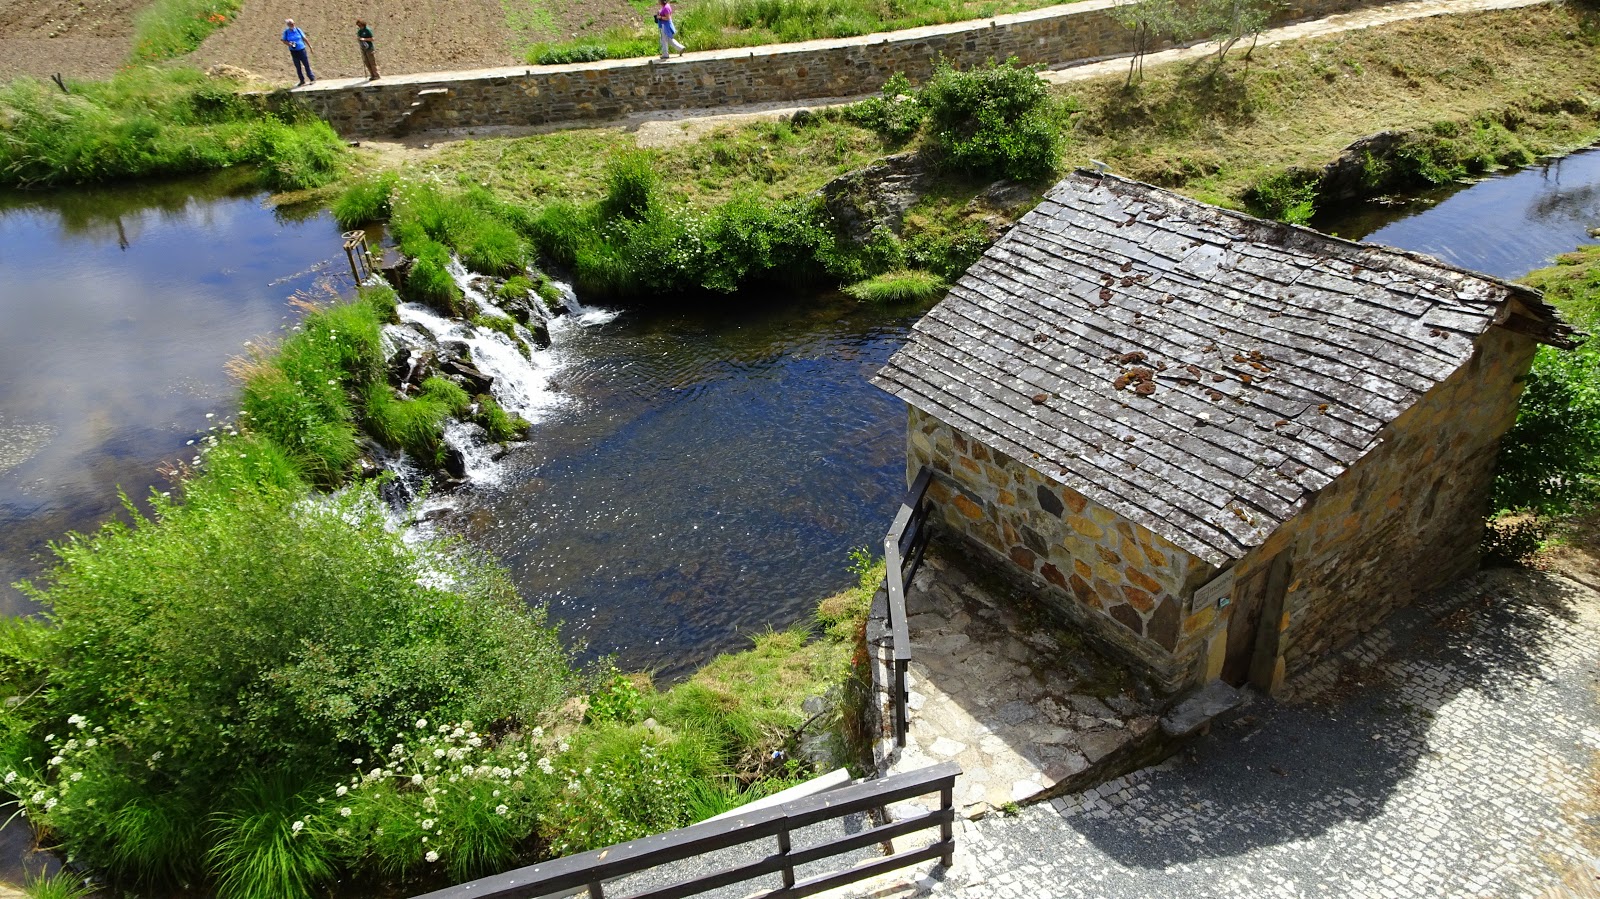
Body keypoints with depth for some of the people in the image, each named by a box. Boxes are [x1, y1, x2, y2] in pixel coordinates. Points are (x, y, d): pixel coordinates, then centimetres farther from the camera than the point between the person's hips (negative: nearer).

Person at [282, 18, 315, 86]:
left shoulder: (298, 30, 2)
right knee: (298, 67, 6)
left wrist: (310, 46, 9)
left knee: (306, 65, -2)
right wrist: (289, 44, -17)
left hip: (302, 50, -1)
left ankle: (313, 79, 4)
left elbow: (304, 39, 8)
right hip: (294, 51, 1)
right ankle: (302, 80, 14)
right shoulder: (286, 32, 1)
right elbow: (284, 41, 3)